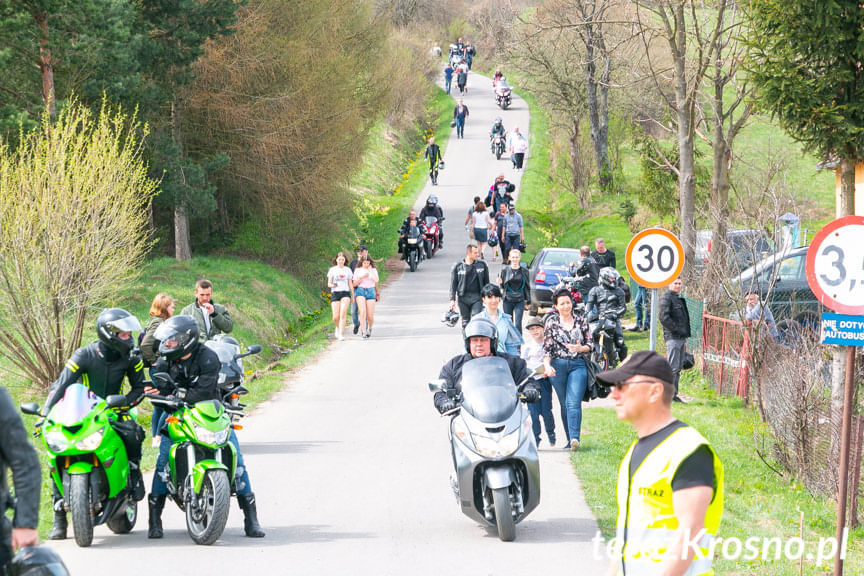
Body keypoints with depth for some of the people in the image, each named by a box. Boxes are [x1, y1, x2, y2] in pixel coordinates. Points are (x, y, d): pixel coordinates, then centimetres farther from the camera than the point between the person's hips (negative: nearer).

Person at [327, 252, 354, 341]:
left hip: (345, 293, 0)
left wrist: (353, 296, 12)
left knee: (343, 313, -20)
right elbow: (329, 284, 5)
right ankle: (338, 327, 29)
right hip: (335, 293, 0)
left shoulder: (348, 270, 11)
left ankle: (341, 334, -21)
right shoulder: (332, 270, 8)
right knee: (336, 317, -5)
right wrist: (332, 285, -18)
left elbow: (350, 284, 15)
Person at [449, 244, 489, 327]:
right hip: (463, 298, 0)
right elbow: (453, 284, 3)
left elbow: (486, 282, 12)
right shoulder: (457, 266, -1)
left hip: (477, 297, 0)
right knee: (465, 320, 6)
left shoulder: (481, 264, 3)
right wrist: (452, 299, -2)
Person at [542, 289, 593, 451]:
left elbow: (590, 345, 11)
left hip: (578, 366, -1)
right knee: (564, 404, 5)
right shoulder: (551, 322, 5)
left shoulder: (580, 320, 7)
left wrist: (581, 348, -11)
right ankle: (571, 440, 11)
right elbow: (547, 347, 3)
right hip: (558, 365, 1)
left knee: (574, 403, -15)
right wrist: (547, 366, -12)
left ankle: (575, 438, -24)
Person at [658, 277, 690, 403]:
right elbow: (664, 317, -18)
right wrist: (678, 330, -17)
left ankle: (673, 394, 12)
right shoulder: (666, 298, -7)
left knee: (678, 368, 9)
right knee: (673, 368, -11)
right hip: (672, 337, -9)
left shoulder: (680, 299, 21)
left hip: (681, 337, 9)